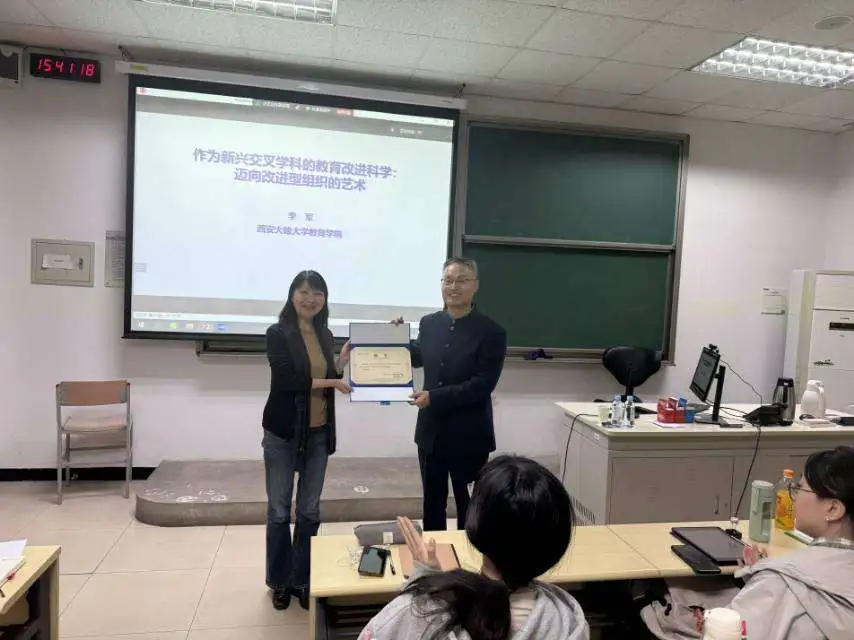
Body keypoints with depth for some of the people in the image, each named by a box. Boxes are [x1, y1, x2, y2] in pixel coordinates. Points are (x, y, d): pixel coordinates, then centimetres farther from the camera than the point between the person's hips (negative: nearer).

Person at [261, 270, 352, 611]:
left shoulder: (324, 334, 6)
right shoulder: (278, 333, -8)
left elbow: (328, 376, 10)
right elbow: (287, 379, -18)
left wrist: (343, 360, -5)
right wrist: (331, 382, -14)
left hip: (318, 433, 4)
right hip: (283, 433, -4)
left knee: (309, 511, 12)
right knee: (279, 511, 9)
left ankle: (304, 580, 26)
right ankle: (280, 582, 26)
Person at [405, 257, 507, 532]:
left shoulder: (492, 332, -12)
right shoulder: (429, 323, 3)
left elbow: (483, 385, -19)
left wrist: (434, 397, -23)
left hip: (468, 436, -4)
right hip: (431, 432, 5)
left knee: (468, 506, 13)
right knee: (432, 504, 19)